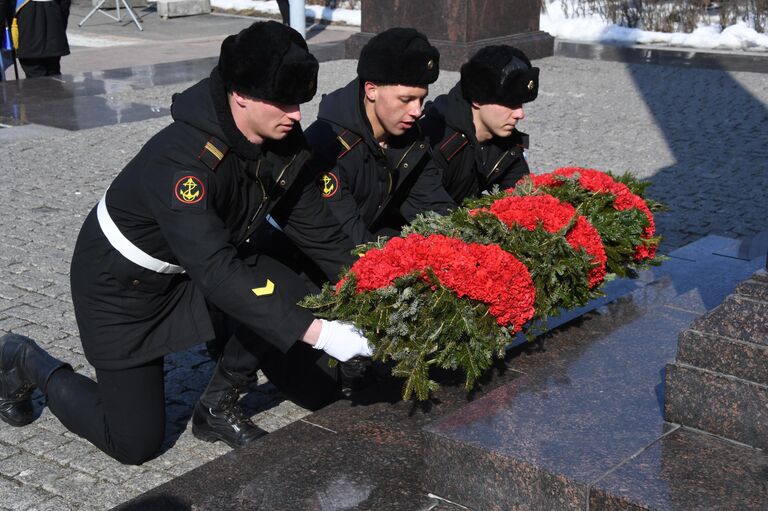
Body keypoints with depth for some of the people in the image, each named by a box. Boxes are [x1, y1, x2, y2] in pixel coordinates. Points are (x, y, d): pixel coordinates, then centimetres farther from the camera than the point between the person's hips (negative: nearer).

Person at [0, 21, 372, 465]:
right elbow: (217, 274, -43)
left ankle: (218, 406, 5)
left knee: (295, 300, -20)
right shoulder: (181, 161, -37)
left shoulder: (285, 142, -15)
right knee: (135, 442, -1)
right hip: (121, 282, -6)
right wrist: (316, 333, -46)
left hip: (197, 261, 7)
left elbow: (317, 229, -6)